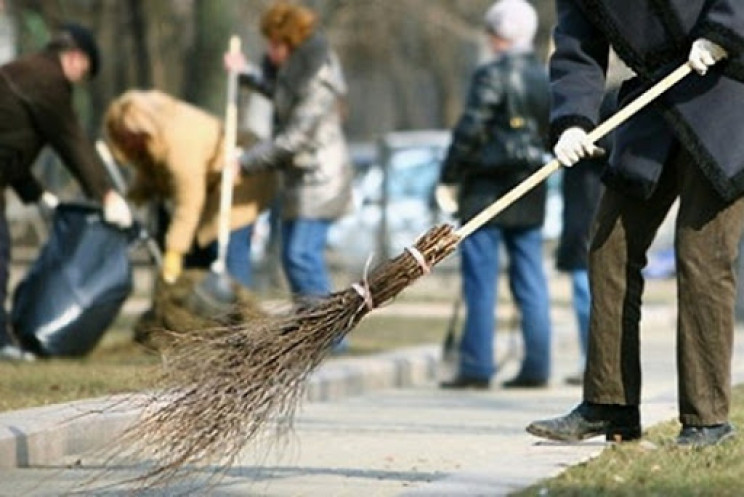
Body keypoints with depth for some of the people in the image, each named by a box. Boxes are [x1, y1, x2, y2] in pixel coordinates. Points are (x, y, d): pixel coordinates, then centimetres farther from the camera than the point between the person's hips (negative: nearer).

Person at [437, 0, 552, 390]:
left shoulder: (492, 76, -11)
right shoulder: (545, 78, 9)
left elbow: (470, 130, -14)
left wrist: (448, 177, -8)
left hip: (488, 191, -6)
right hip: (530, 196, 6)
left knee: (480, 283, -3)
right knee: (531, 281, 8)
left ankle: (476, 367, -3)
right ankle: (536, 366, 8)